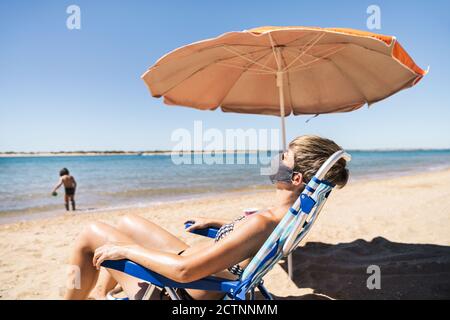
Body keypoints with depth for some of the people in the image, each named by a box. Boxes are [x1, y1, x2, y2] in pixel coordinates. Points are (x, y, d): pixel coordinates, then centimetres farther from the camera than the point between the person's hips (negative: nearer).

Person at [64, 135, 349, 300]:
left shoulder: (262, 223, -35)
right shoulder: (291, 214, -7)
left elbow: (185, 271, -34)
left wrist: (124, 249, -22)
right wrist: (214, 222, 22)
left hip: (184, 293, -8)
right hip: (193, 260, 9)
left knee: (92, 234, 1)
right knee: (128, 222, 22)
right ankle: (99, 291, 37)